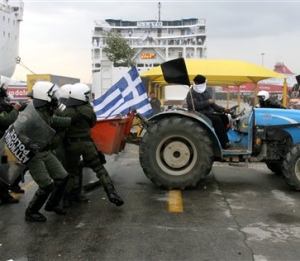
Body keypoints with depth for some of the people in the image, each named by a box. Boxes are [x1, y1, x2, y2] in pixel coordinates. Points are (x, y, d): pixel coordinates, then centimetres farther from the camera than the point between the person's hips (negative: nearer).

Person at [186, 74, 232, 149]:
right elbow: (195, 105, -21)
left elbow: (212, 105, 21)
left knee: (224, 117, -13)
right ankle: (224, 143, -25)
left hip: (209, 113, 8)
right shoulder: (191, 94, -3)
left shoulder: (206, 93, 21)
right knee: (217, 119, -27)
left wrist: (223, 109, 6)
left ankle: (220, 139, -10)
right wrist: (208, 102, -19)